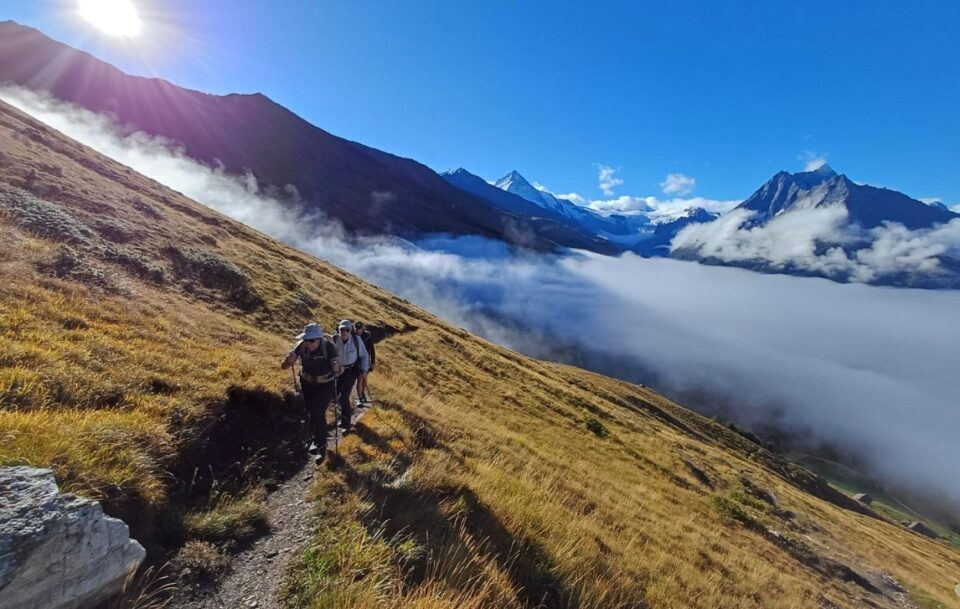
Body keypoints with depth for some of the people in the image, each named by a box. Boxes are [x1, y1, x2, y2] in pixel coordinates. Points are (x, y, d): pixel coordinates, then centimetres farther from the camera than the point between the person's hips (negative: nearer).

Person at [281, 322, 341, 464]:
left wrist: (336, 367, -55)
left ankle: (321, 446, 5)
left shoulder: (328, 347, -29)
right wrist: (288, 360, -38)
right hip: (307, 384, 4)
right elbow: (283, 366, -16)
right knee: (311, 413, 16)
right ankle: (317, 439, 42)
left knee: (318, 413, -15)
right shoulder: (301, 346, -20)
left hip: (325, 385, -4)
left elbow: (337, 370, -32)